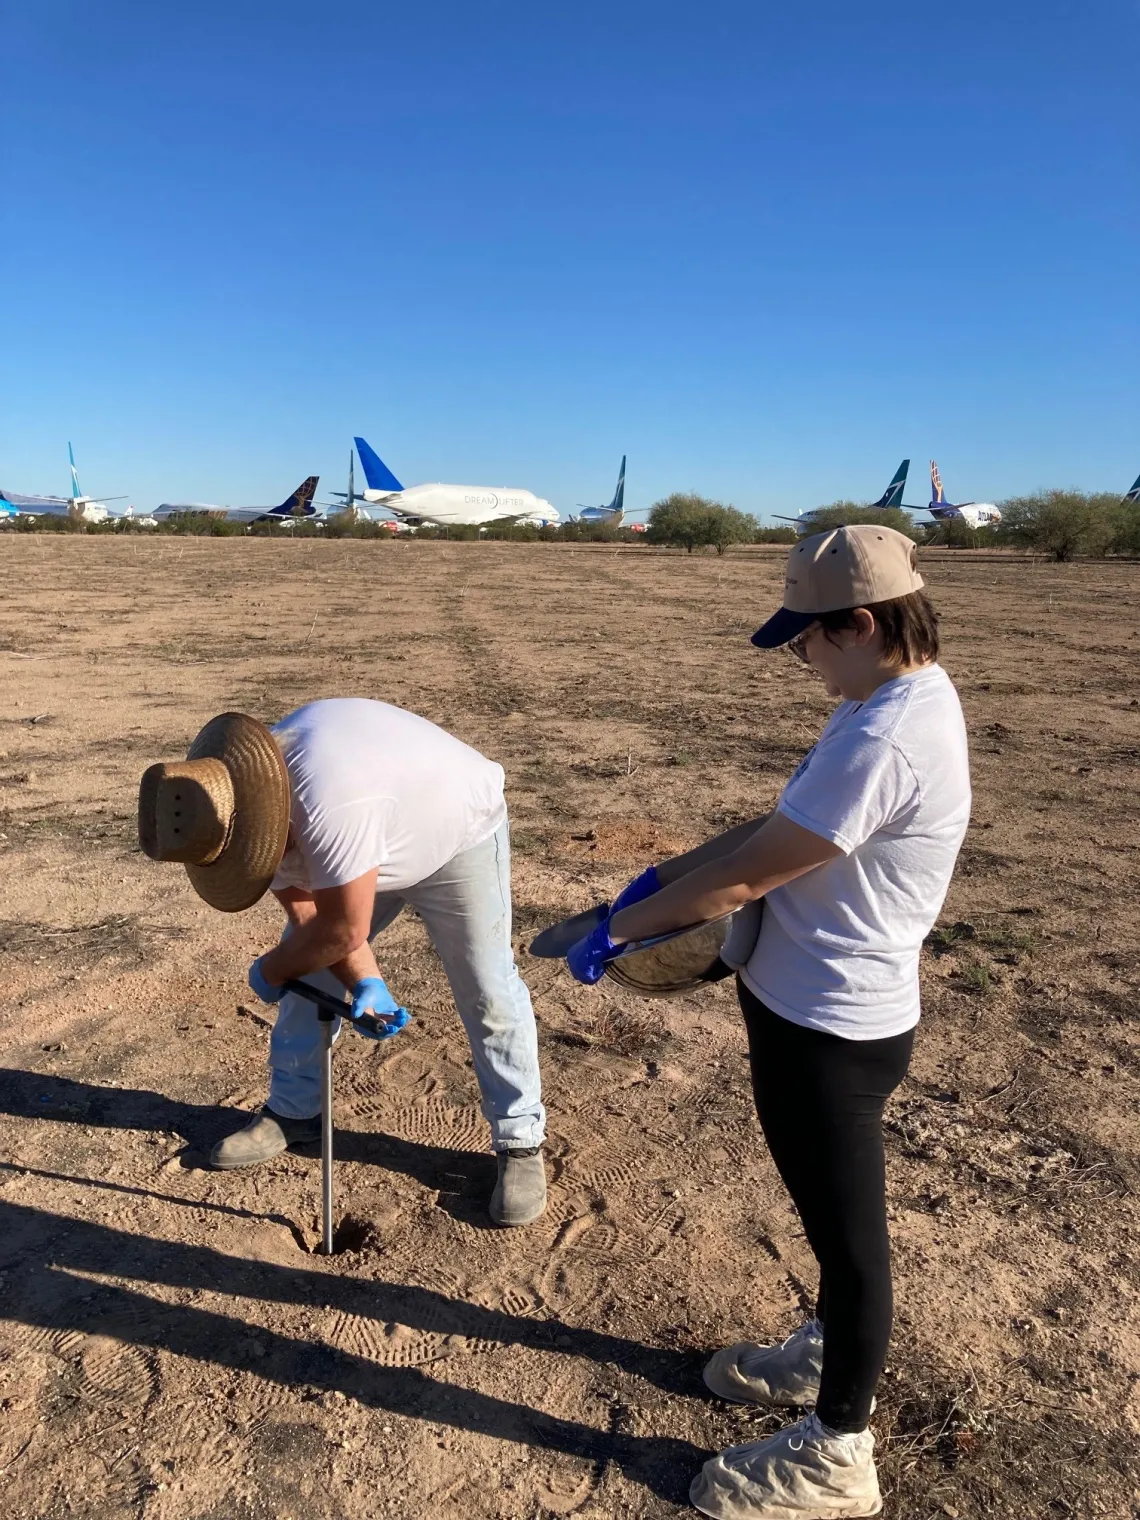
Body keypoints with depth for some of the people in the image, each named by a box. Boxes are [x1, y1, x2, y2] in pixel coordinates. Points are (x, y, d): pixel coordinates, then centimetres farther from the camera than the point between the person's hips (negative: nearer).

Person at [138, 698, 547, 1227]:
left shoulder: (331, 803, -44)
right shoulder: (250, 806, -17)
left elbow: (344, 930, -33)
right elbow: (307, 913, -10)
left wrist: (272, 969, -15)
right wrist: (365, 983, -20)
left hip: (456, 832, -7)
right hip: (366, 851, 7)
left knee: (488, 994, -7)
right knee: (308, 971, 7)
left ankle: (520, 1143, 8)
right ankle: (294, 1112, 25)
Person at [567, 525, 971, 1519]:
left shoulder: (883, 740, -29)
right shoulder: (909, 695, 3)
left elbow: (744, 878, -24)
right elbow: (777, 827, 9)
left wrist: (617, 931, -11)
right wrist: (663, 875, 4)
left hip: (830, 1026, -9)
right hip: (816, 1009, 9)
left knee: (847, 1229, 11)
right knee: (835, 1216, 27)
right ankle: (833, 1359, 52)